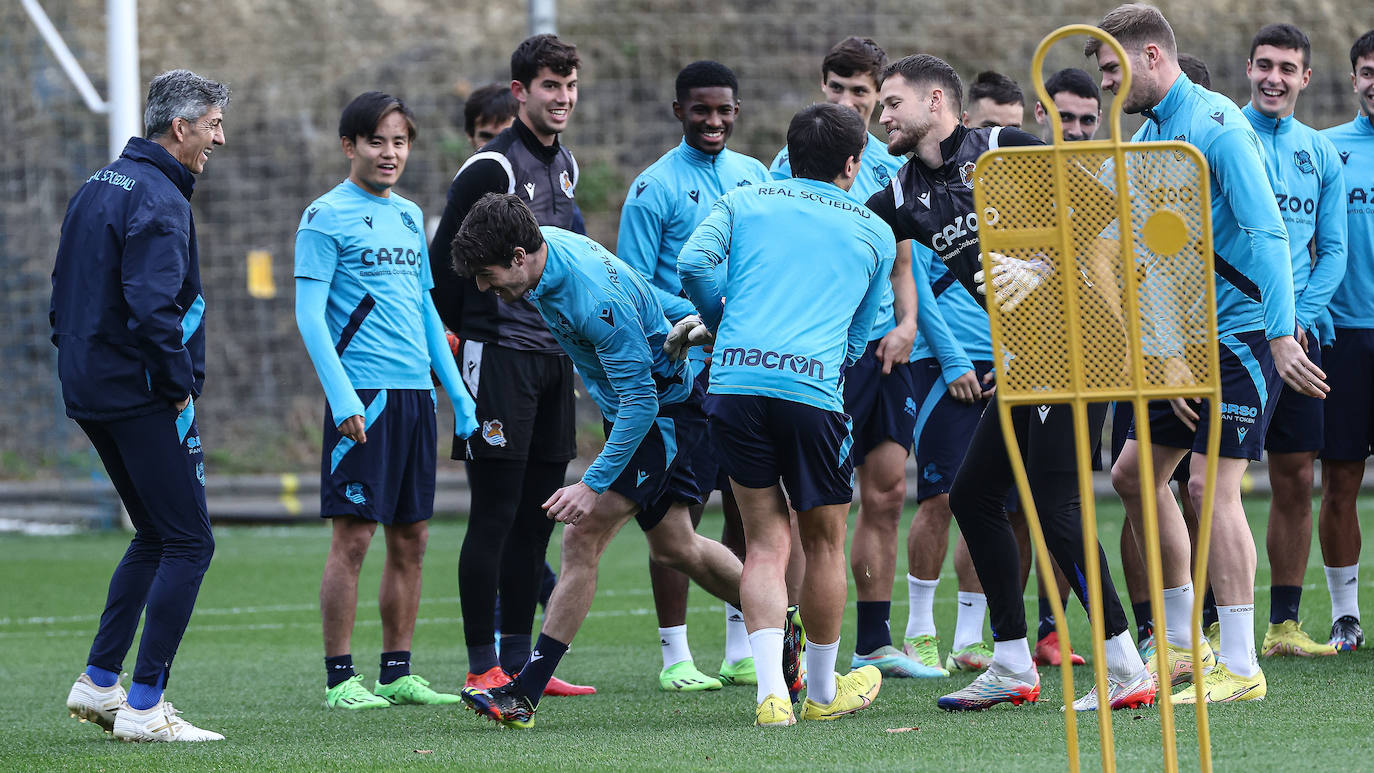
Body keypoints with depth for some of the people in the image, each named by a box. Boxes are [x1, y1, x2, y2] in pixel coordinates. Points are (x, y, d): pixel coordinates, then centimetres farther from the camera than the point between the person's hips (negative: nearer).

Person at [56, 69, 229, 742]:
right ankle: (145, 707, -9)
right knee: (189, 545, -6)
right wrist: (179, 385, -15)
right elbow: (153, 307, -26)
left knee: (155, 535, 20)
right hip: (142, 397, -10)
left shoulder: (97, 188, 15)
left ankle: (98, 682, 19)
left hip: (90, 394, 10)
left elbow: (65, 295, 21)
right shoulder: (158, 200, -16)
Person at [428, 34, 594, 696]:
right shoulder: (491, 168, -11)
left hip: (555, 358, 8)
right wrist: (458, 338, -5)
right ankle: (482, 667, -5)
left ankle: (520, 661, 14)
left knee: (537, 516, 9)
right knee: (495, 515, -7)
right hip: (500, 358, -8)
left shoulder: (566, 166, 14)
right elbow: (444, 259, -9)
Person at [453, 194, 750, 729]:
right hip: (632, 404, 10)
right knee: (675, 549, 18)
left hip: (665, 410, -10)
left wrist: (594, 484, -32)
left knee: (583, 534, -18)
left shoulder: (598, 302, -34)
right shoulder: (545, 243, -7)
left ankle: (525, 692, -20)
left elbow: (641, 403, -31)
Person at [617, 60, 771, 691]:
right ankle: (675, 657, 1)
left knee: (748, 508, 9)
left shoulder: (755, 176, 13)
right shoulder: (654, 189, -6)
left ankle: (741, 651, 17)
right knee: (681, 511, -3)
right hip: (685, 372, -6)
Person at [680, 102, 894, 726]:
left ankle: (771, 691, -5)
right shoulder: (875, 233, 19)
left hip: (734, 379, 2)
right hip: (813, 387, -1)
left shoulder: (743, 202, 17)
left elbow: (693, 262, 1)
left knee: (766, 543, 9)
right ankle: (822, 692, 26)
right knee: (823, 541, 15)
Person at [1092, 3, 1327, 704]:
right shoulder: (1143, 140, 12)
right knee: (1134, 473, 11)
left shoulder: (1216, 127, -15)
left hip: (1245, 331, -9)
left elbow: (1265, 235, -21)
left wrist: (1281, 336, -28)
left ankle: (1241, 668, -9)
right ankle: (1182, 644, 20)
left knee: (1212, 484, -13)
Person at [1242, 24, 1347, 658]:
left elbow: (1332, 250, 13)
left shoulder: (1320, 154, 11)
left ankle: (1284, 623, 12)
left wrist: (1300, 318, -3)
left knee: (1296, 480, 5)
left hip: (1297, 332, 5)